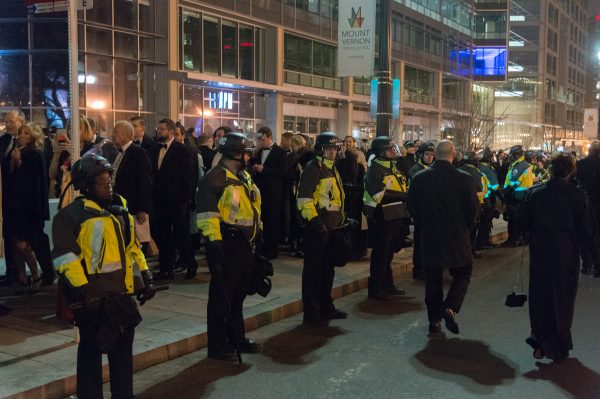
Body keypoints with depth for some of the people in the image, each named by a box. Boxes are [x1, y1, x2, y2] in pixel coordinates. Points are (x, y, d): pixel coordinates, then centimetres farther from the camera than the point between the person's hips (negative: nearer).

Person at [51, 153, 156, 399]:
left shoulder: (120, 208, 13)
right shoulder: (72, 214, -10)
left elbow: (132, 246, 20)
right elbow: (65, 256, -15)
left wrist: (145, 278, 16)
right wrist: (83, 290, -20)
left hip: (122, 292, 7)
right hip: (94, 296, -7)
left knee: (123, 348, 16)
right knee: (92, 349, 5)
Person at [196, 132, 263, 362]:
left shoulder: (245, 177, 16)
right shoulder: (215, 178, -13)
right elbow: (206, 213, -18)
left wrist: (258, 231, 23)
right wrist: (213, 239, -24)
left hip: (244, 244, 9)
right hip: (226, 243, -9)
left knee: (238, 294, 18)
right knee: (221, 295, -2)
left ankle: (237, 338, 31)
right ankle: (217, 347, 8)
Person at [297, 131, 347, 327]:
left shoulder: (333, 169, 17)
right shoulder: (313, 168, -12)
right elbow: (304, 198, -19)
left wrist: (341, 219, 23)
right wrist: (314, 220, -24)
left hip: (332, 227, 9)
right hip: (318, 227, -9)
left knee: (328, 268, 17)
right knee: (313, 270, -2)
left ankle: (326, 306, 29)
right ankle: (311, 312, 5)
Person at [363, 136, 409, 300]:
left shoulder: (394, 167, 16)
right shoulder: (375, 169, -13)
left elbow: (405, 185, 22)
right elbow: (380, 194, -21)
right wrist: (403, 195, -17)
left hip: (395, 216, 9)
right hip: (382, 218, -8)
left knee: (389, 252, 17)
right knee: (380, 253, -2)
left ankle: (387, 284, 27)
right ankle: (375, 288, 8)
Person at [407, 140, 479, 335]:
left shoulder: (419, 178, -5)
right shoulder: (464, 179, -11)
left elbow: (412, 208, 2)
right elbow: (473, 209, -6)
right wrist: (466, 228, 11)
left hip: (429, 236, 2)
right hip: (457, 236, -2)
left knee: (433, 278, 13)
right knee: (462, 274, 13)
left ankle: (434, 319, 16)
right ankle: (450, 308, -9)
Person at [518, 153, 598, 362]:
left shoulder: (534, 193, -7)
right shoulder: (579, 196, -11)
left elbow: (522, 223, -3)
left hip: (539, 254, 1)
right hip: (567, 256, -1)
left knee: (540, 298, 15)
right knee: (563, 300, 12)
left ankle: (541, 342, 10)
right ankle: (559, 348, 19)